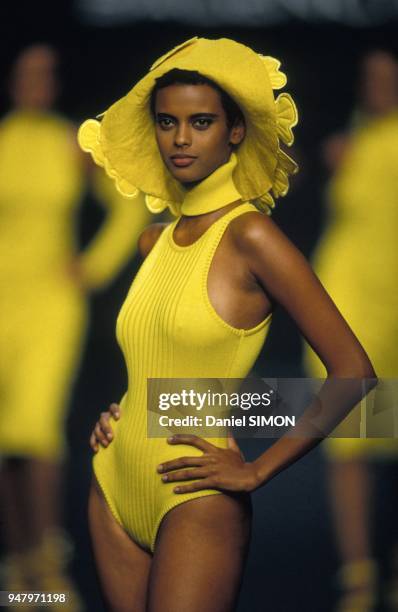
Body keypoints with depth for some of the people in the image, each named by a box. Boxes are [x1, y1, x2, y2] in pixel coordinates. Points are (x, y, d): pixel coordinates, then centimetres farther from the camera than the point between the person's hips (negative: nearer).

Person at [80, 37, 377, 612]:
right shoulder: (155, 242, 9)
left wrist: (256, 472, -12)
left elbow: (352, 371, -15)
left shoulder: (251, 236, -11)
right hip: (115, 492, 7)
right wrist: (113, 414, 10)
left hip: (195, 502, -7)